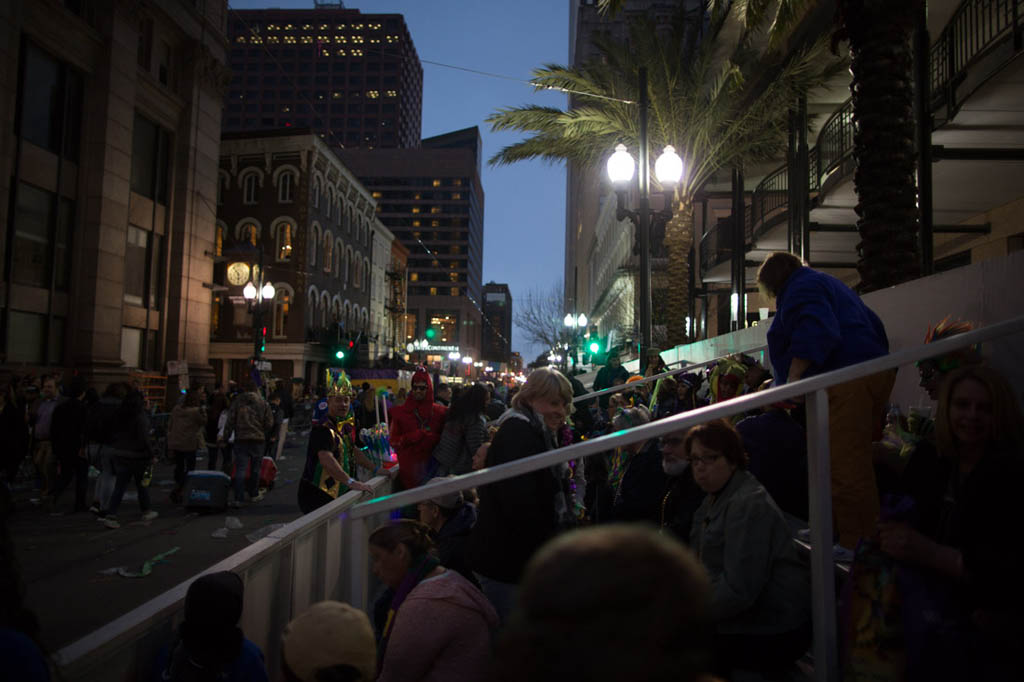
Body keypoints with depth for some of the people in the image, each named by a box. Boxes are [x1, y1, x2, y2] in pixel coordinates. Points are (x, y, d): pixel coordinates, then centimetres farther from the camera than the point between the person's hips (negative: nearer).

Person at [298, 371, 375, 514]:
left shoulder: (343, 426, 13)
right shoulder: (323, 428, -18)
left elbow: (353, 451, 25)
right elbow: (326, 459, -33)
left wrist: (375, 469, 20)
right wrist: (351, 482, -42)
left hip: (336, 494, 9)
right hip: (317, 496, -9)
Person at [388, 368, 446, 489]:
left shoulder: (439, 411, 7)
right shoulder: (401, 412, 6)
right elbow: (393, 441, 3)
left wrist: (434, 438, -11)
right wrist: (409, 438, -14)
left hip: (432, 465, 1)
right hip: (409, 466, -1)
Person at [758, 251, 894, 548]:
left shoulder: (800, 287, 0)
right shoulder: (827, 282, 31)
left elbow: (817, 331, -20)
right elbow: (874, 325, 33)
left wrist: (792, 378, -23)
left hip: (846, 380, -11)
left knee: (846, 470, -13)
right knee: (861, 464, 15)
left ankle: (855, 548, -13)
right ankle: (869, 540, 22)